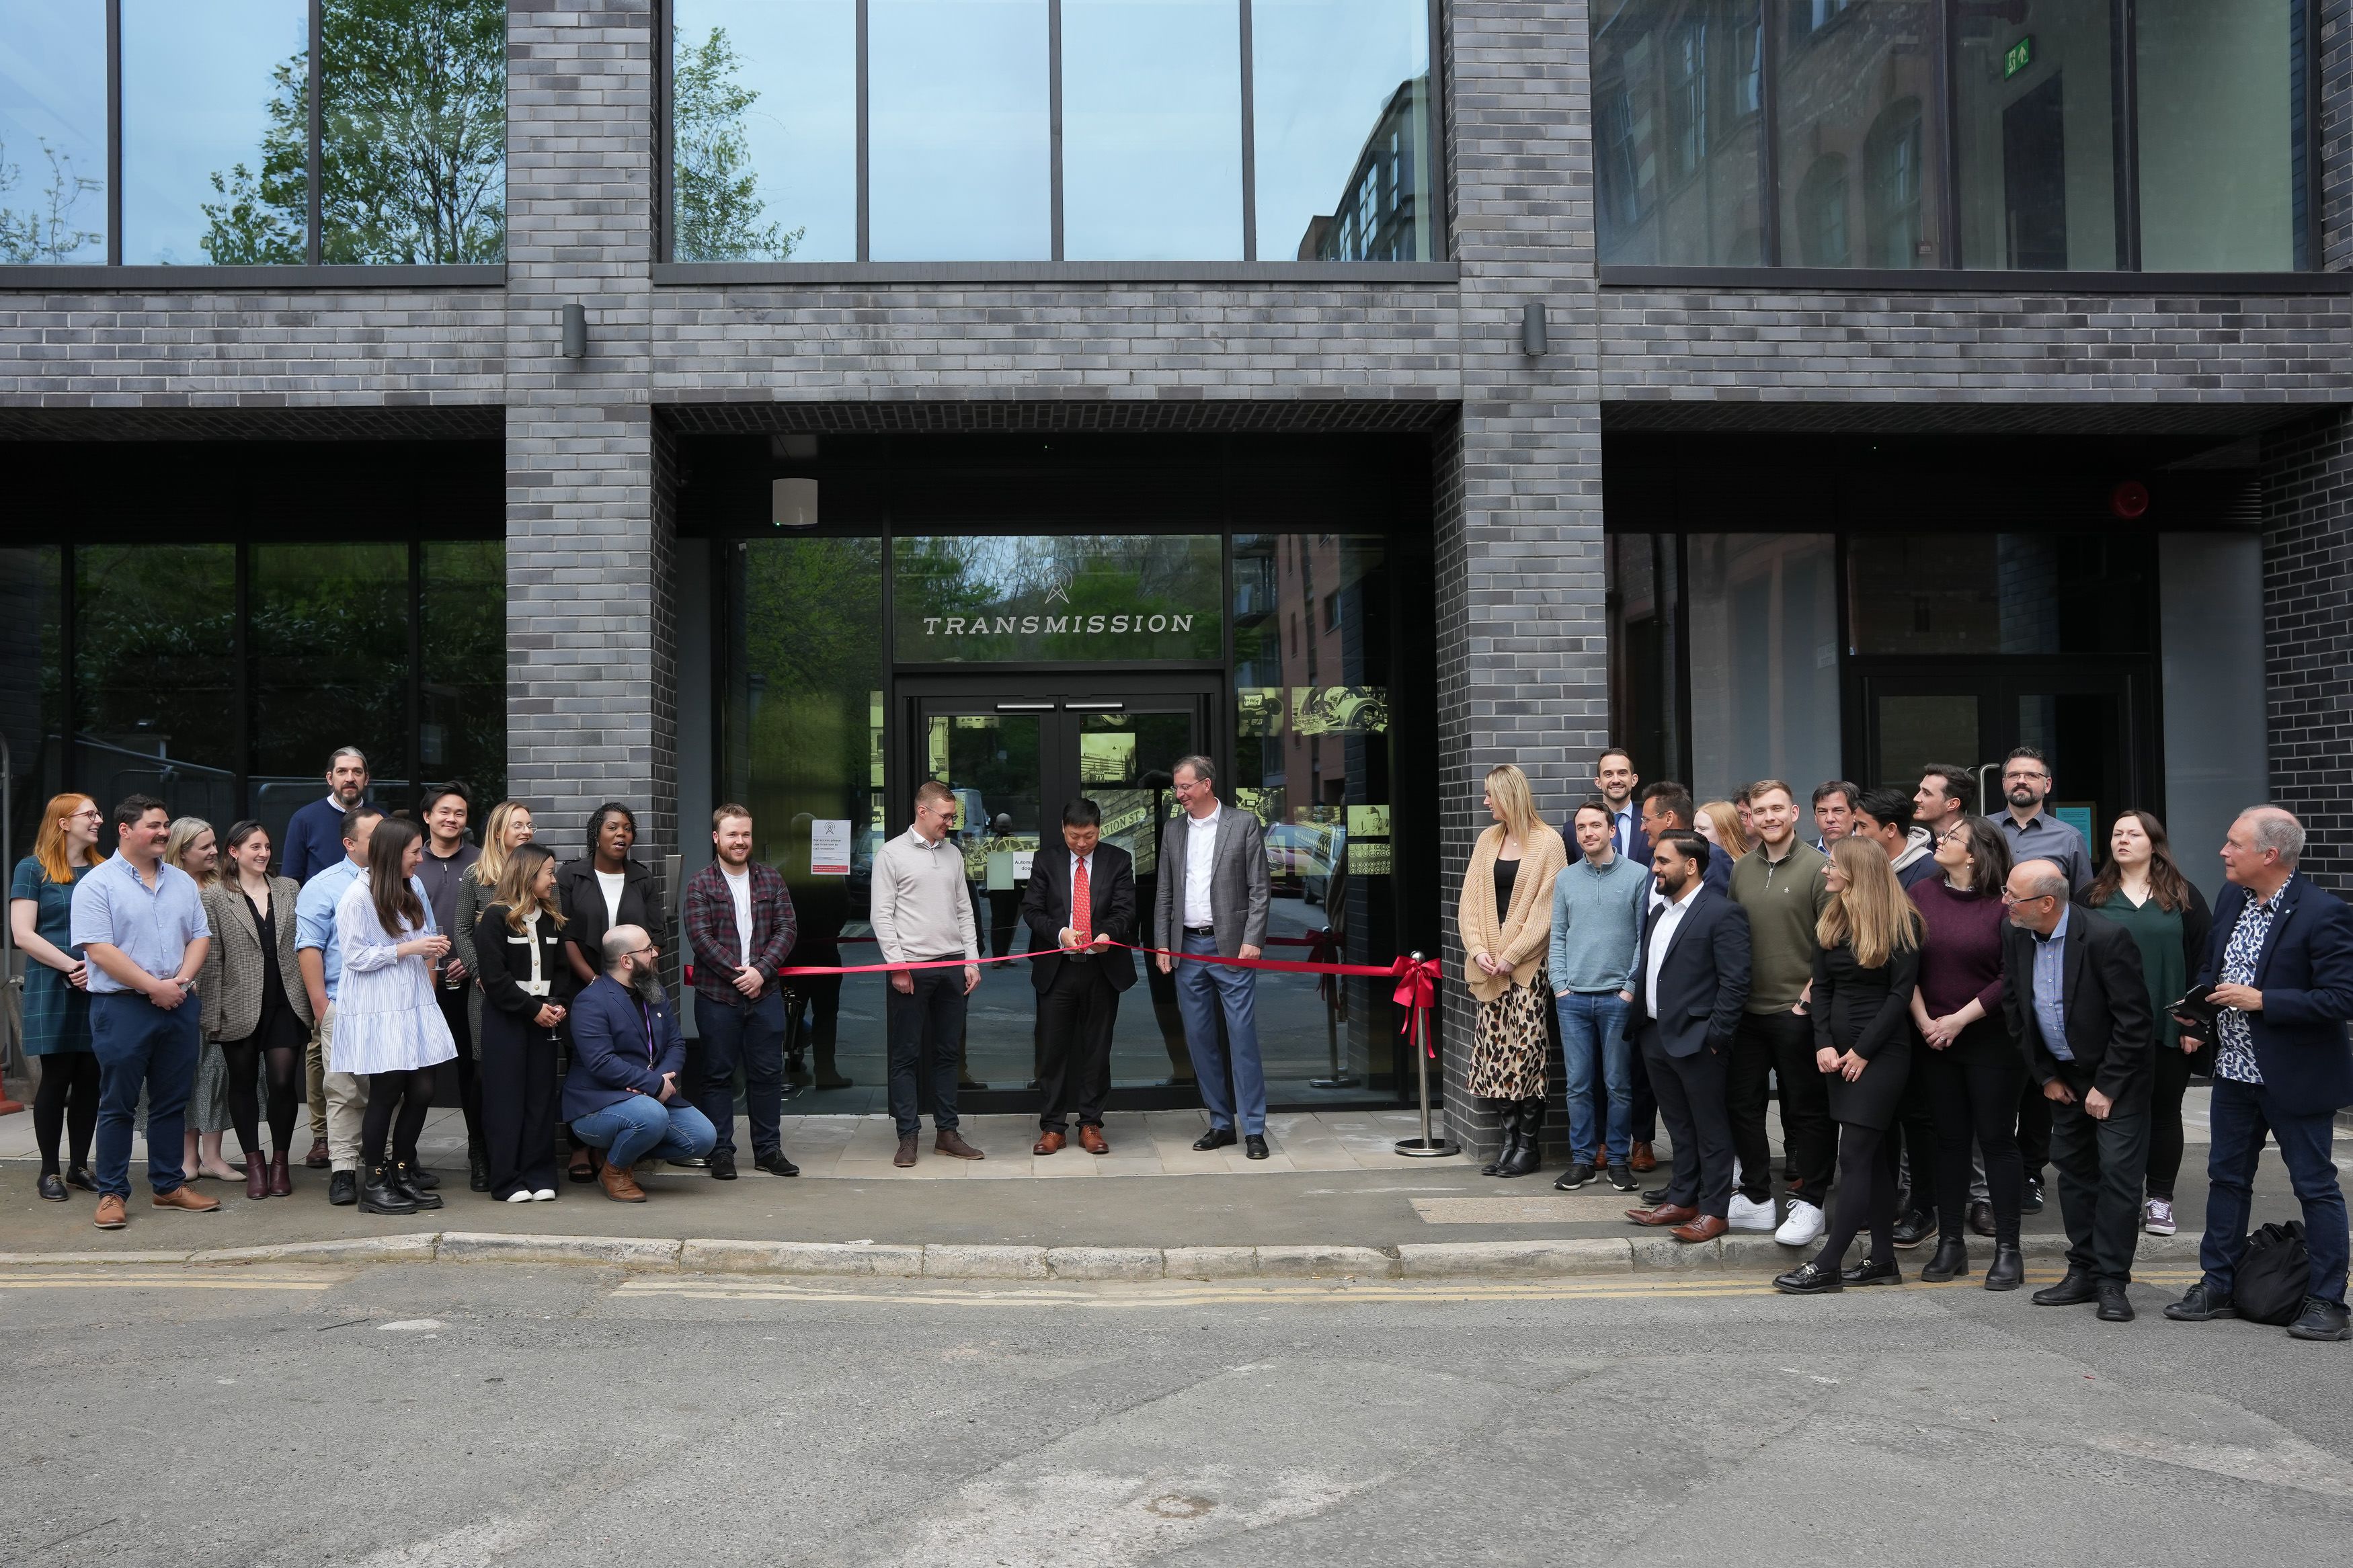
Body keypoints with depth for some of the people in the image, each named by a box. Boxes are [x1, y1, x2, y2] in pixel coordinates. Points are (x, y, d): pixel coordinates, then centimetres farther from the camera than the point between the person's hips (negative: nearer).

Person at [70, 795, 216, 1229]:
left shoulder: (182, 882, 13)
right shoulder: (97, 884, -6)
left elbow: (200, 937, 11)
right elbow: (99, 950, -14)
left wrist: (182, 980, -7)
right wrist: (155, 986, -16)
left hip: (179, 1006, 5)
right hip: (123, 1008, -5)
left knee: (172, 1102, 10)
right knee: (118, 1104, 1)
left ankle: (169, 1186, 19)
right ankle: (112, 1193, 8)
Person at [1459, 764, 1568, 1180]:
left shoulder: (1548, 843, -3)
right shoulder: (1488, 841, 14)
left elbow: (1546, 908, -9)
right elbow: (1471, 900, 10)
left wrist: (1512, 956, -14)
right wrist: (1478, 950, -4)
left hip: (1528, 963, -5)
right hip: (1491, 966, 5)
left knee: (1526, 1050, -6)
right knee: (1494, 1050, 2)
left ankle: (1529, 1146, 1)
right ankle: (1509, 1141, 7)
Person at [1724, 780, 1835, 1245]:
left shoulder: (1819, 867, -8)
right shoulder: (1742, 869, 10)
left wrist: (1811, 994, -15)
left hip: (1797, 1011, -6)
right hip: (1747, 1010, 6)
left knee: (1808, 1110, 4)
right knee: (1742, 1102, 11)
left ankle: (1808, 1204, 14)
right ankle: (1755, 1199, 22)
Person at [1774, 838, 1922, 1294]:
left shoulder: (1901, 922, -9)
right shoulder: (1830, 921, 9)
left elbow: (1901, 992, -11)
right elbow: (1821, 986, 9)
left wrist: (1863, 1050, -13)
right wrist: (1824, 1045, -3)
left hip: (1881, 1050, -7)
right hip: (1840, 1051, 7)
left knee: (1854, 1156, -8)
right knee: (1874, 1155, 11)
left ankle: (1827, 1265, -7)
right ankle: (1883, 1260, 16)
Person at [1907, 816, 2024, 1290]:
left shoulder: (2003, 905, -7)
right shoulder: (1921, 895, 4)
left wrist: (1960, 1019, -12)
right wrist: (1925, 1022, -5)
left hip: (1991, 1039, -3)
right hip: (1932, 1039, 3)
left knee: (1996, 1139, 1)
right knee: (1949, 1139, 9)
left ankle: (2007, 1249, 7)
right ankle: (1951, 1243, 16)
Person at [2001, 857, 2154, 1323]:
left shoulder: (2106, 938, -25)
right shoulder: (2015, 937, -6)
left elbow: (2133, 1019, -21)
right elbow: (2014, 1009, 5)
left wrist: (2106, 1086, -17)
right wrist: (2046, 1075, 3)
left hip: (2116, 1075, -6)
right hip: (2064, 1075, 7)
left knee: (2118, 1172, -7)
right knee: (2072, 1169, 11)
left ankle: (2111, 1280, -1)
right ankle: (2084, 1271, 20)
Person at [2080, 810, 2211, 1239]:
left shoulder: (2183, 896, 2)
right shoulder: (2093, 897, 4)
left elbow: (2203, 960, 1)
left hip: (2169, 1028, -1)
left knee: (2164, 1111, 7)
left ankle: (2160, 1199, 17)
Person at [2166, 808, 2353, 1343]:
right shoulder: (2231, 898, 5)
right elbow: (2210, 967, 19)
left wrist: (2262, 1001, -24)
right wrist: (2198, 1001, -1)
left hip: (2295, 1077, -8)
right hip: (2234, 1072, 8)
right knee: (2226, 1178, 15)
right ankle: (2216, 1287, 25)